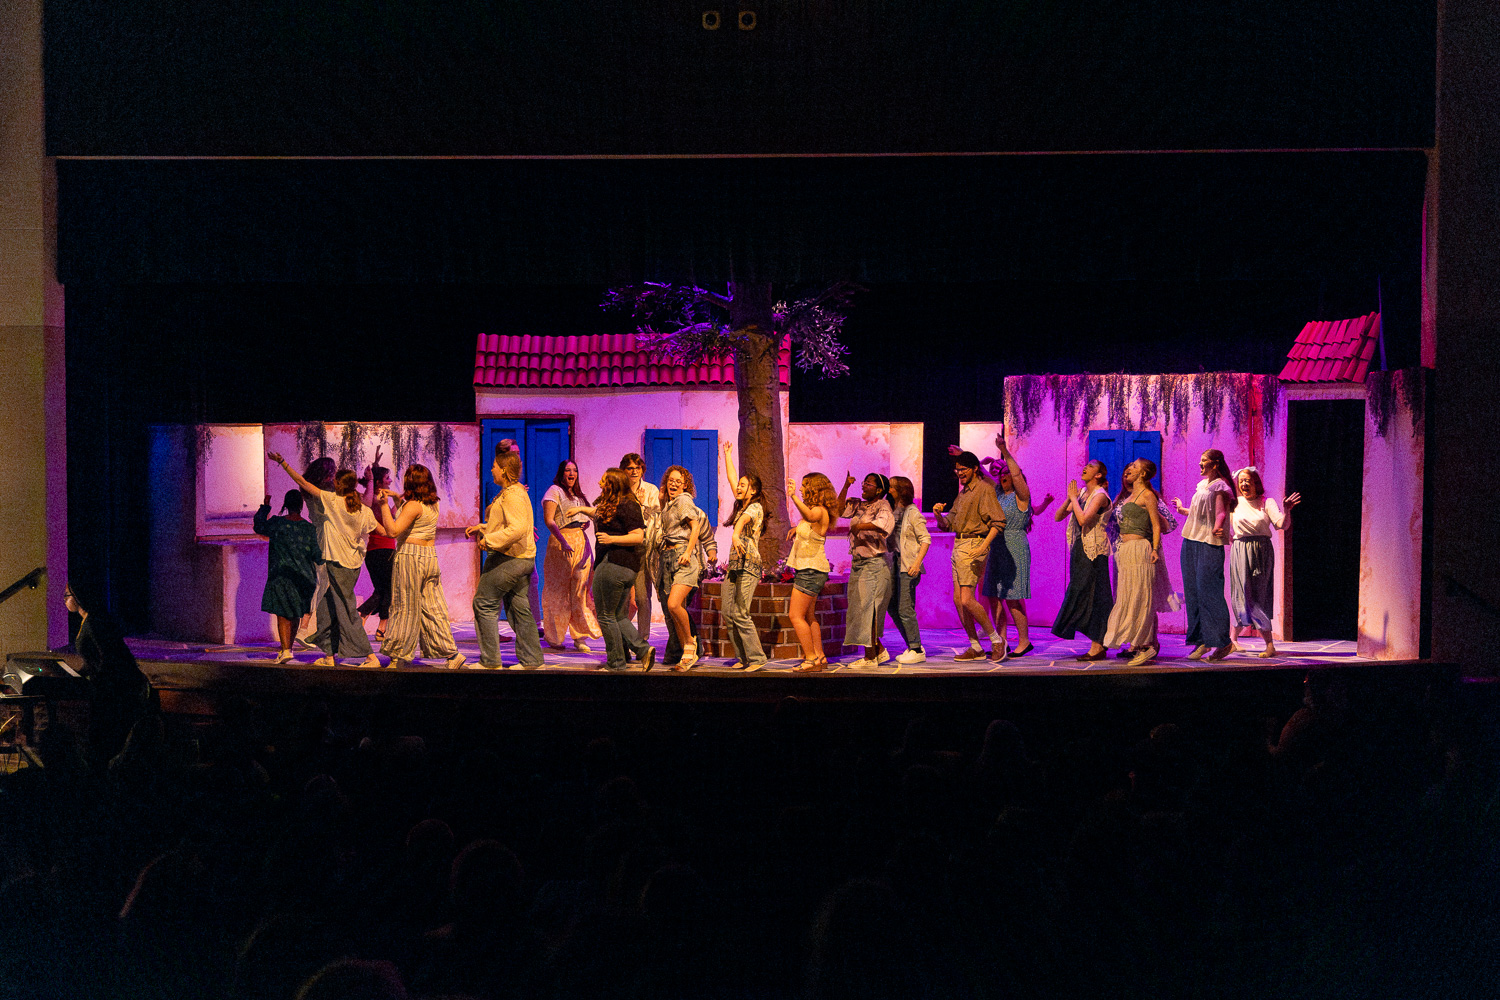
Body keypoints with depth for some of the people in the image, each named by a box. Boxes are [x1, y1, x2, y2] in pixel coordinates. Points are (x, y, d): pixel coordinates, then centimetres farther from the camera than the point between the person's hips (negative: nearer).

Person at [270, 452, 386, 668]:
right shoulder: (364, 511, 3)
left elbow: (303, 482, -6)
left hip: (337, 563, -7)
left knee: (347, 612, -3)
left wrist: (282, 462, 2)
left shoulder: (332, 500, -10)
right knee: (327, 607, 16)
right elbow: (383, 531, 9)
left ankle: (370, 656, -6)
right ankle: (329, 655, 19)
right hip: (353, 565, 7)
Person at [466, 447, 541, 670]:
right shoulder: (514, 491, 18)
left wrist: (489, 540, -22)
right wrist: (481, 528, 20)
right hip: (523, 558, 10)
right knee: (519, 608, 10)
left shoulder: (512, 494, -16)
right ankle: (531, 660, 10)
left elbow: (518, 528, -27)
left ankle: (490, 660, 0)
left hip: (508, 558, -10)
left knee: (484, 603, -3)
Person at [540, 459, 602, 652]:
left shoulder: (578, 494, 22)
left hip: (581, 541, 6)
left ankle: (579, 637, -2)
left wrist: (586, 522, 6)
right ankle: (553, 637, 9)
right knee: (558, 591, -1)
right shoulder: (554, 491, -2)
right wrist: (563, 541, -24)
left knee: (581, 589, -1)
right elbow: (548, 520, -13)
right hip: (561, 541, -6)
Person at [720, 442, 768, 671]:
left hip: (748, 566, -9)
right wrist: (728, 454, 35)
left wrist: (735, 535, -47)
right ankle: (742, 658, 8)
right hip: (733, 565, 9)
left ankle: (757, 658, -8)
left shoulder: (755, 507, -5)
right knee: (727, 613, 2)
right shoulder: (741, 504, 18)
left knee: (740, 614, -14)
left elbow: (744, 518, -27)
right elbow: (731, 478, 28)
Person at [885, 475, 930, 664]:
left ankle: (917, 650, 1)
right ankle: (912, 646, 18)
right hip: (895, 563, 8)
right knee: (893, 607, 9)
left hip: (909, 565, -8)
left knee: (905, 609, -8)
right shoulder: (893, 512, 13)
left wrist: (917, 563, -19)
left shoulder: (912, 512, -9)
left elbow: (926, 539, -11)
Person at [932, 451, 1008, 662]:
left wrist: (983, 546, -26)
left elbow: (998, 522, -16)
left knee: (967, 600, -15)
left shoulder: (984, 489, -7)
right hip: (958, 546, 9)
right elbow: (948, 525, 21)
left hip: (974, 546, -9)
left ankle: (997, 640, -2)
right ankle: (975, 647, 13)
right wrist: (939, 514, -1)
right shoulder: (963, 493, 20)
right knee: (958, 600, 6)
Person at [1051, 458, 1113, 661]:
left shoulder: (1100, 496, -9)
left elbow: (1083, 519, -24)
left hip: (1093, 551, -8)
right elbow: (1057, 517, 12)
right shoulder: (1081, 493, 14)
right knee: (1081, 596, 8)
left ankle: (1098, 647, -5)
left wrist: (1074, 498, -12)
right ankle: (1098, 644, 14)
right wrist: (1069, 499, -3)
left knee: (1091, 595, -8)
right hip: (1079, 550, 8)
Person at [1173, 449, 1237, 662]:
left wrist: (1217, 528, -39)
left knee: (1208, 591, -11)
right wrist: (1182, 510, 42)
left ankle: (1223, 641, -6)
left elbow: (1220, 513, -18)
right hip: (1191, 542, 9)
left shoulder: (1220, 486, -7)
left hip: (1209, 543, -9)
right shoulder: (1202, 485, 18)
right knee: (1193, 592, 7)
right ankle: (1201, 640, 12)